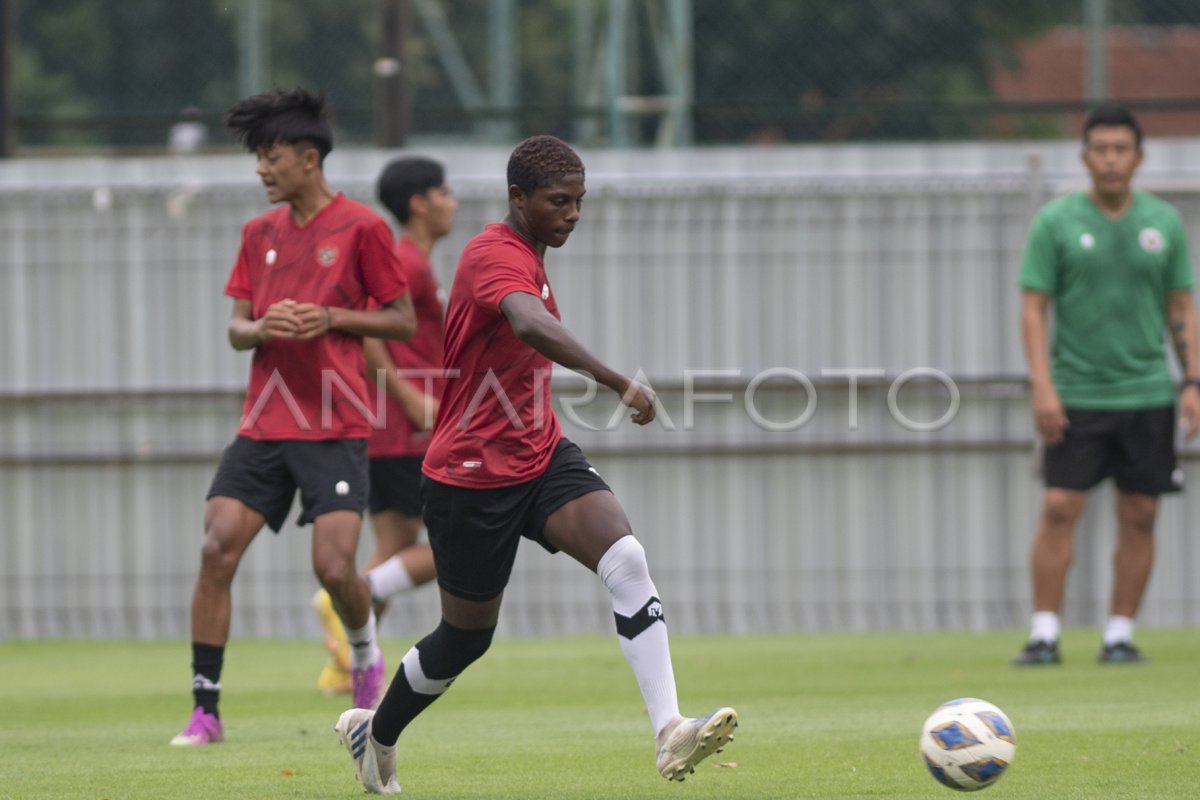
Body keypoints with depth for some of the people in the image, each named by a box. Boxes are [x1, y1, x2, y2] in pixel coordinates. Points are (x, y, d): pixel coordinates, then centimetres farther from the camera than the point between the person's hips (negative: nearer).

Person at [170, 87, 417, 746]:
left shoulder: (360, 228, -3)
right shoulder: (260, 233, 12)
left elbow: (404, 321, 0)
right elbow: (236, 328, 15)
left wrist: (331, 317, -14)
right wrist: (261, 327, -9)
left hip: (334, 427, -5)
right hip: (263, 422, 5)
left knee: (334, 567, -12)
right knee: (217, 549, -10)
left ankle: (366, 654, 23)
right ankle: (205, 709, -5)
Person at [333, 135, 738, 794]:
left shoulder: (527, 256, 11)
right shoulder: (494, 255, -20)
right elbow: (532, 325, -41)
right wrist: (619, 383, -50)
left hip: (540, 457, 8)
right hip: (472, 478, -8)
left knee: (626, 561, -19)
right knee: (466, 636, 8)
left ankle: (670, 733, -31)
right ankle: (374, 735, 37)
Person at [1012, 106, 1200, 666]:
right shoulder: (1056, 221, 0)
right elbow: (1033, 308, -2)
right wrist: (1041, 385, -12)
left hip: (1146, 393, 2)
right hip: (1075, 394, -2)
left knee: (1139, 516, 0)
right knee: (1059, 509, -8)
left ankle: (1119, 635, 8)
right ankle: (1044, 634, -4)